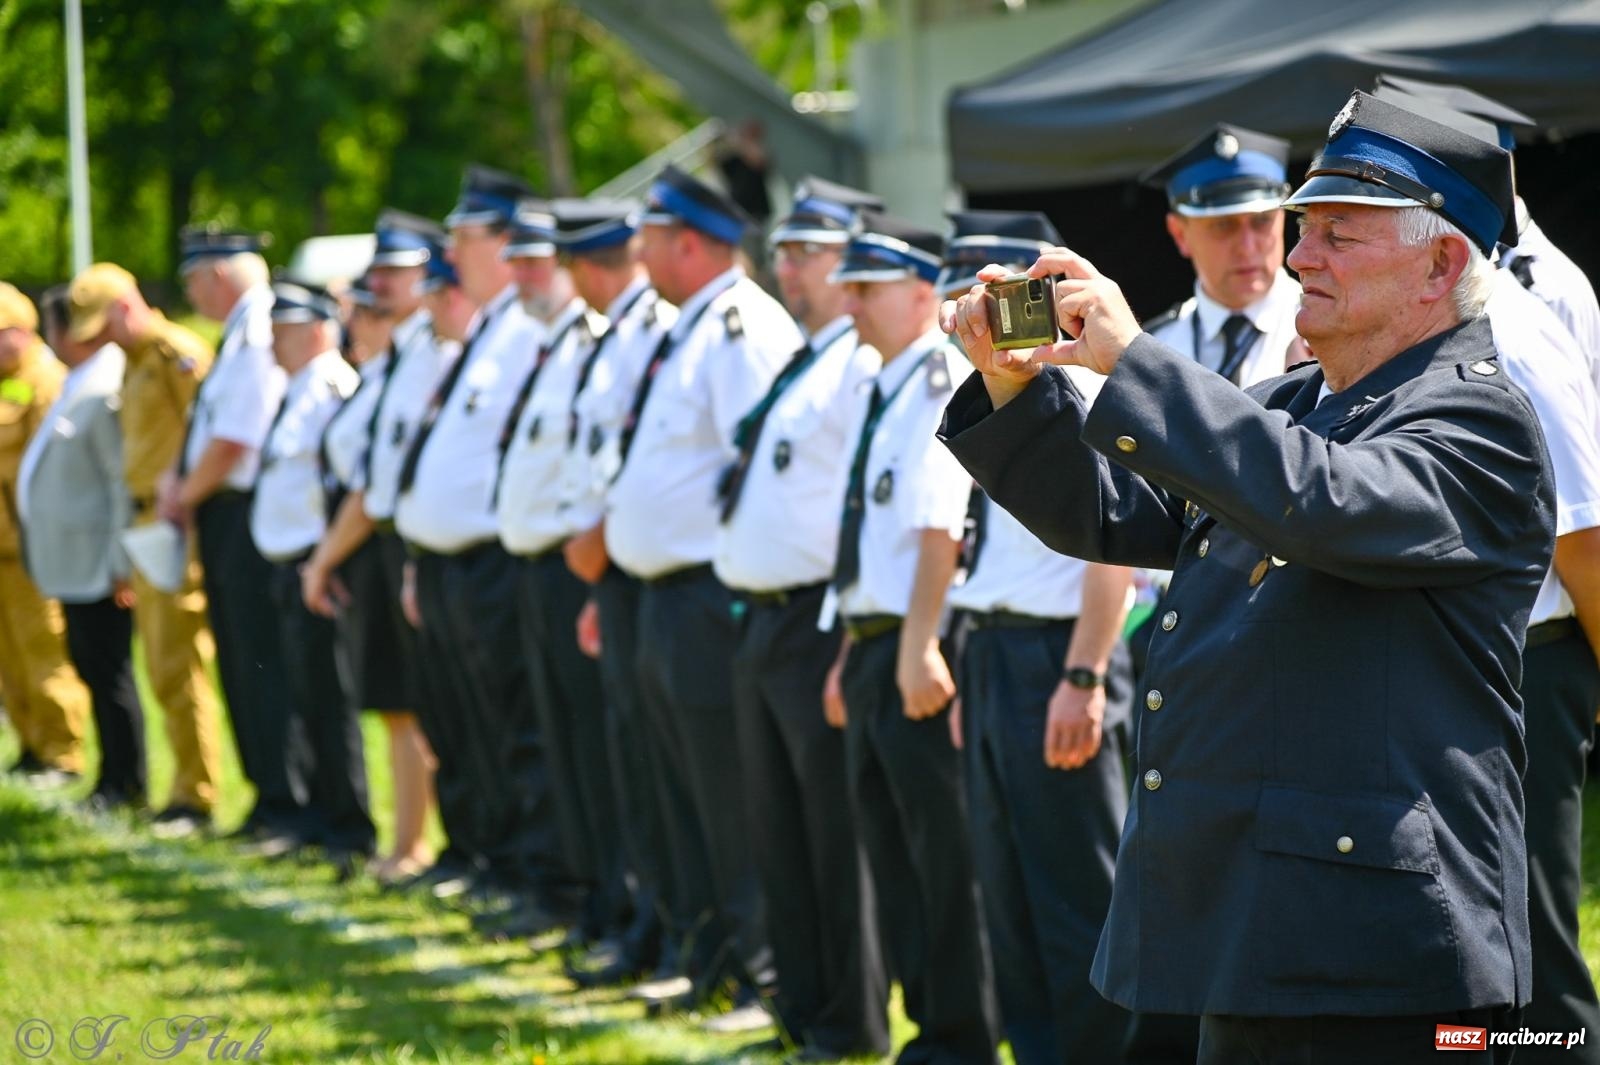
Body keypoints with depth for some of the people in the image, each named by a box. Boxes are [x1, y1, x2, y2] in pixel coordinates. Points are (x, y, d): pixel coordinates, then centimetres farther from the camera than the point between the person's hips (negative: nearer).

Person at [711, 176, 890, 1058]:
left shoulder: (867, 364, -13)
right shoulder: (796, 365, 18)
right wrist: (750, 611, 19)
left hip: (819, 622, -10)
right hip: (761, 620, 10)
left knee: (839, 837, -3)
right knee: (778, 835, 15)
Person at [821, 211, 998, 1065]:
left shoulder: (940, 387, -12)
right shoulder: (878, 395, 17)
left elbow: (940, 529, -20)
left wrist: (919, 651, -24)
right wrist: (851, 656, 19)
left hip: (919, 652, -10)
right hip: (869, 644, 10)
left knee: (944, 855, -5)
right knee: (891, 848, 13)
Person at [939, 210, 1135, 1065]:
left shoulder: (1076, 390, -13)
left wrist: (1083, 680, -22)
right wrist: (974, 672, 16)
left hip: (1052, 657, -9)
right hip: (991, 655, 10)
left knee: (1079, 898, -3)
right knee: (1010, 896, 14)